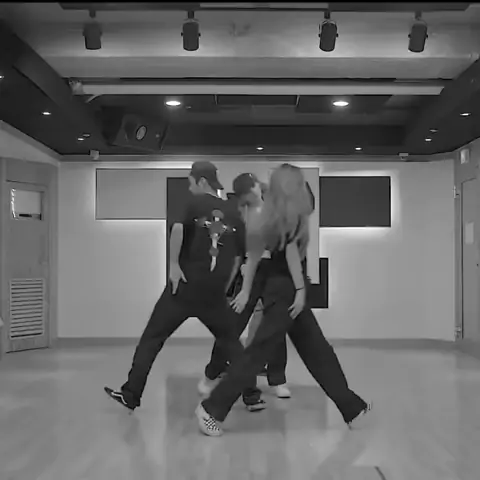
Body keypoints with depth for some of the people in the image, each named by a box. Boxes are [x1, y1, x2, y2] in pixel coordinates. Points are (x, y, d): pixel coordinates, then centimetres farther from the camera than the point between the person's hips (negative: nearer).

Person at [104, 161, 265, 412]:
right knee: (231, 343, 18)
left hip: (184, 286, -3)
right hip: (214, 292, 4)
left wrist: (174, 264, -16)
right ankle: (252, 396, 15)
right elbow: (239, 255, 10)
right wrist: (224, 285, 15)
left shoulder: (196, 203, -2)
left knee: (152, 338, 8)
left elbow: (178, 227, -21)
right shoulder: (233, 215, 10)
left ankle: (130, 395, 11)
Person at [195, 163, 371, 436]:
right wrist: (301, 289, -19)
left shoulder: (273, 215, 11)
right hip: (287, 290, -9)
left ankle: (352, 408, 21)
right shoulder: (293, 211, -9)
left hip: (280, 288, 9)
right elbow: (291, 249, -18)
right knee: (259, 350, -9)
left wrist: (246, 291, 11)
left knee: (318, 351, 12)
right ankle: (211, 409, -6)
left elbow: (254, 255, 9)